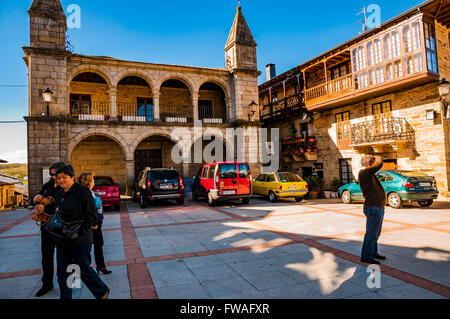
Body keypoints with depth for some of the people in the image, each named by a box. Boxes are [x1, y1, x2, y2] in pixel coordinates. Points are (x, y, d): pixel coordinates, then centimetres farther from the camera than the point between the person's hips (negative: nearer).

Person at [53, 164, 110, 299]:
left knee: (84, 270, 4)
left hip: (80, 239, -7)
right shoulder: (60, 194, 12)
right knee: (62, 273, 12)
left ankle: (103, 292, 26)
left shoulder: (83, 192, -12)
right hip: (62, 240, 7)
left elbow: (92, 216, -15)